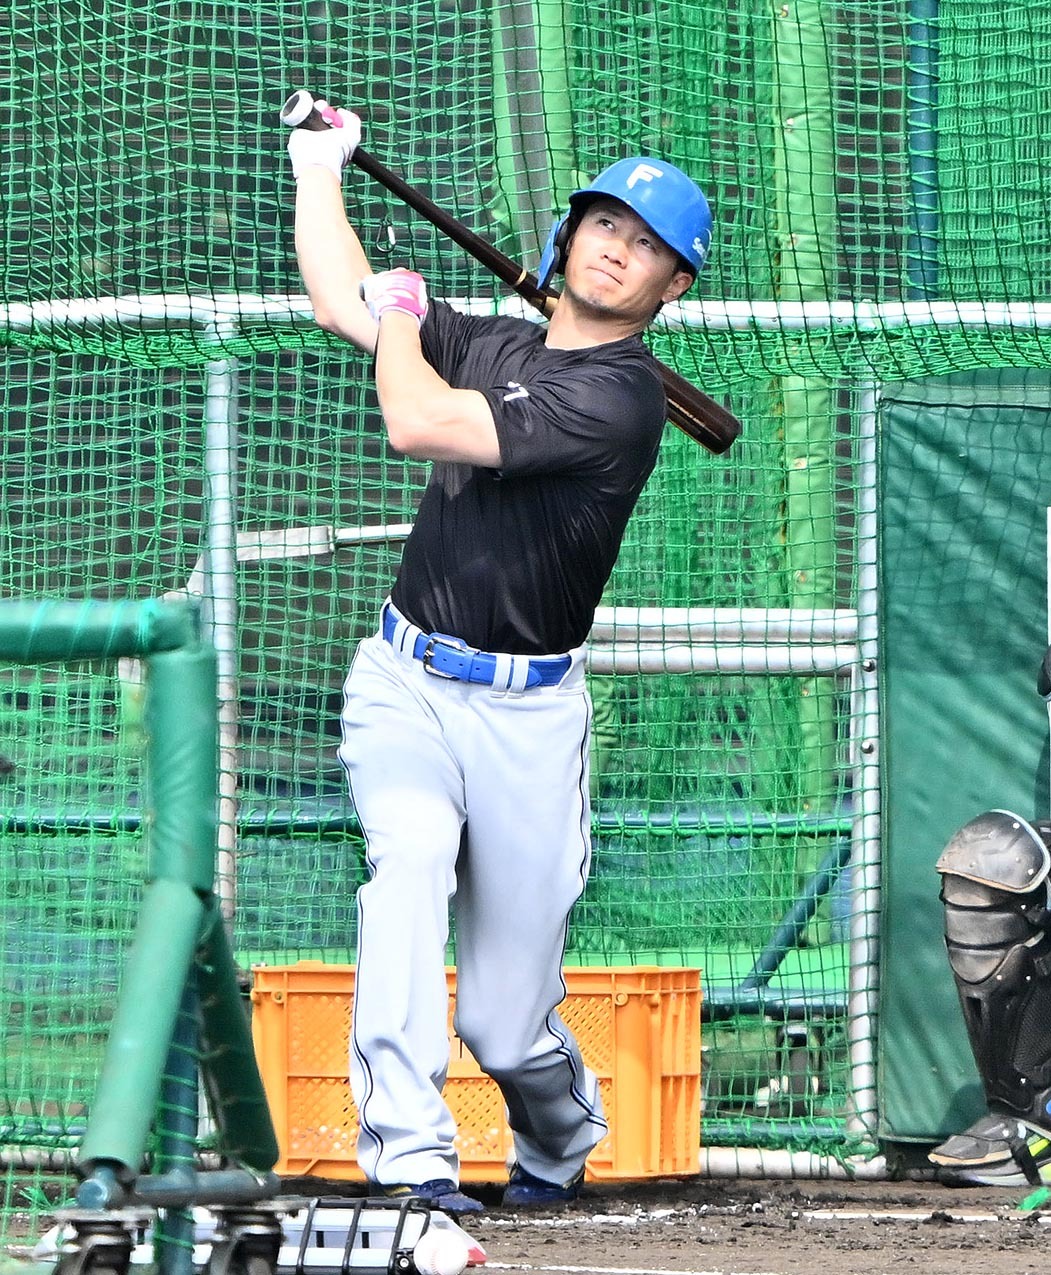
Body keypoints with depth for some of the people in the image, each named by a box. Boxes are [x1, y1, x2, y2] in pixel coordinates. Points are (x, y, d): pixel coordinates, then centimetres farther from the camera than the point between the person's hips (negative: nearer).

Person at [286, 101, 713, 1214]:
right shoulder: (492, 345, 9)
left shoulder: (621, 395, -13)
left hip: (526, 714, -4)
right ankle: (410, 1160, -34)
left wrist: (399, 309, 0)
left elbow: (417, 423, -17)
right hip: (403, 683, 4)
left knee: (507, 1026, -1)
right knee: (409, 866, -28)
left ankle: (559, 1144, 34)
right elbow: (342, 305, 21)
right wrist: (320, 170, 25)